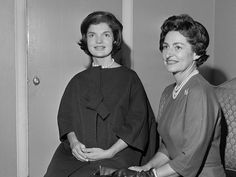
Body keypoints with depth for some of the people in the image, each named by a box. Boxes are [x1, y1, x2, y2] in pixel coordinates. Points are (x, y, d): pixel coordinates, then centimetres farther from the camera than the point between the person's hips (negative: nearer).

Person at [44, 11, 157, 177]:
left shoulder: (129, 78, 4)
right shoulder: (78, 81, 14)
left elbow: (137, 121, -2)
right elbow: (65, 116, 12)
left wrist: (109, 152, -11)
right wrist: (73, 142, -9)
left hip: (115, 157, -3)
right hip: (75, 155, 4)